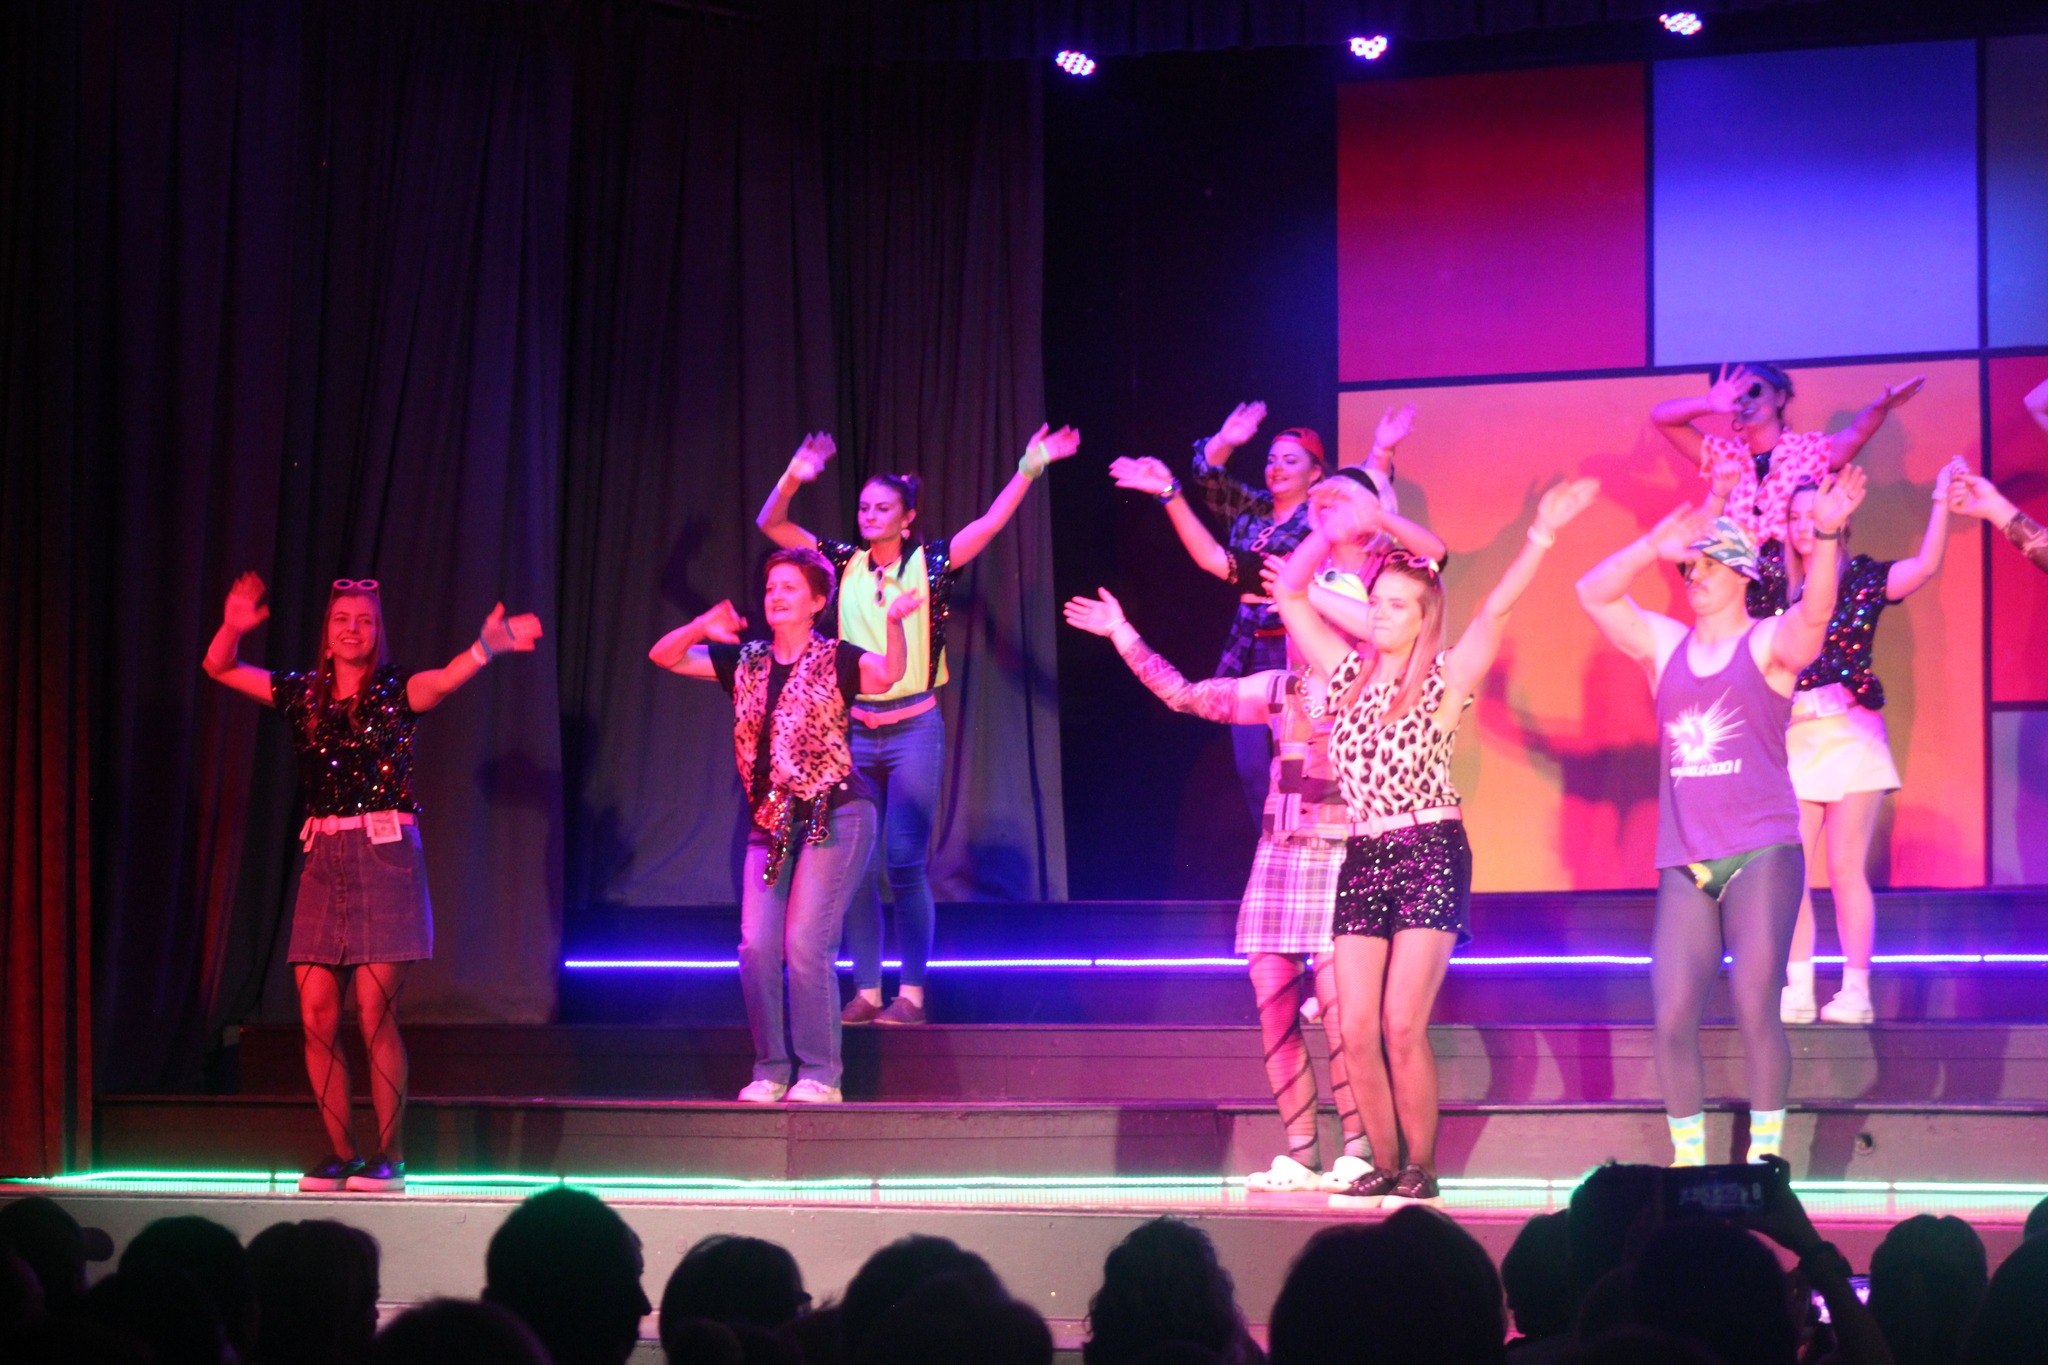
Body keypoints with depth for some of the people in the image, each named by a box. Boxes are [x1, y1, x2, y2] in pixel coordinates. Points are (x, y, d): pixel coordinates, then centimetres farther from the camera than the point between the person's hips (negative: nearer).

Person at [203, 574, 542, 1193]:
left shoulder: (395, 692, 1)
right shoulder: (303, 694, 13)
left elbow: (446, 679, -19)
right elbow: (219, 668, 15)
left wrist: (485, 647, -39)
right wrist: (233, 627, -6)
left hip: (385, 853, -4)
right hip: (323, 858, 4)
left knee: (374, 1013, -8)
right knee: (317, 1015, -1)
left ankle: (390, 1156, -1)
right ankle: (342, 1153, 8)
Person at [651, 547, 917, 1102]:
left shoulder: (835, 659, -3)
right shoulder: (746, 661, 11)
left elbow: (888, 675, -23)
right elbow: (664, 656, 9)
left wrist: (893, 623, -42)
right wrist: (701, 628, -11)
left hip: (834, 816, -5)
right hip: (770, 823, 5)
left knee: (805, 942, -13)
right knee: (756, 944, -6)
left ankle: (820, 1075, -5)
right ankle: (770, 1071, 4)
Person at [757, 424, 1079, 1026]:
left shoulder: (931, 563, 0)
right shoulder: (845, 564, 6)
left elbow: (992, 522, -7)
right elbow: (771, 525, 1)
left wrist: (1030, 467, -15)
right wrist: (792, 479, -15)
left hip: (914, 730, -3)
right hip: (854, 731, 3)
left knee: (905, 863, -7)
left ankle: (911, 993, -2)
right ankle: (867, 991, 8)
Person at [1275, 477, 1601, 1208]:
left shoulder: (1445, 678, 0)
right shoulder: (1347, 672, 13)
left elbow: (1497, 608, -13)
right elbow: (1287, 591, 15)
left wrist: (1542, 536, -22)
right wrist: (1336, 527, 11)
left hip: (1430, 855, -5)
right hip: (1362, 859, 5)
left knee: (1402, 1025, -13)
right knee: (1357, 1032, -2)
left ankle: (1422, 1171, -1)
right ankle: (1385, 1168, 9)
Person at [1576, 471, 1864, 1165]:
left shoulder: (1769, 644, 2)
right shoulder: (1664, 645, 13)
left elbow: (1815, 612, -19)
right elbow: (1594, 592, 3)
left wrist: (1826, 535, -37)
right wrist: (1653, 546, -14)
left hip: (1762, 853, -4)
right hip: (1684, 862, 4)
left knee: (1755, 1007, -10)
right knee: (1671, 1018, -3)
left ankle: (1765, 1158, 1)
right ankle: (1688, 1161, 8)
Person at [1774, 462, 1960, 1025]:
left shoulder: (1863, 576, 0)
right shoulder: (1779, 586, 9)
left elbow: (1926, 566, -15)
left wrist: (1941, 500, -20)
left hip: (1850, 735, -3)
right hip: (1792, 740, 3)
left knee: (1845, 869, -4)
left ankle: (1855, 991, 1)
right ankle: (1797, 991, 4)